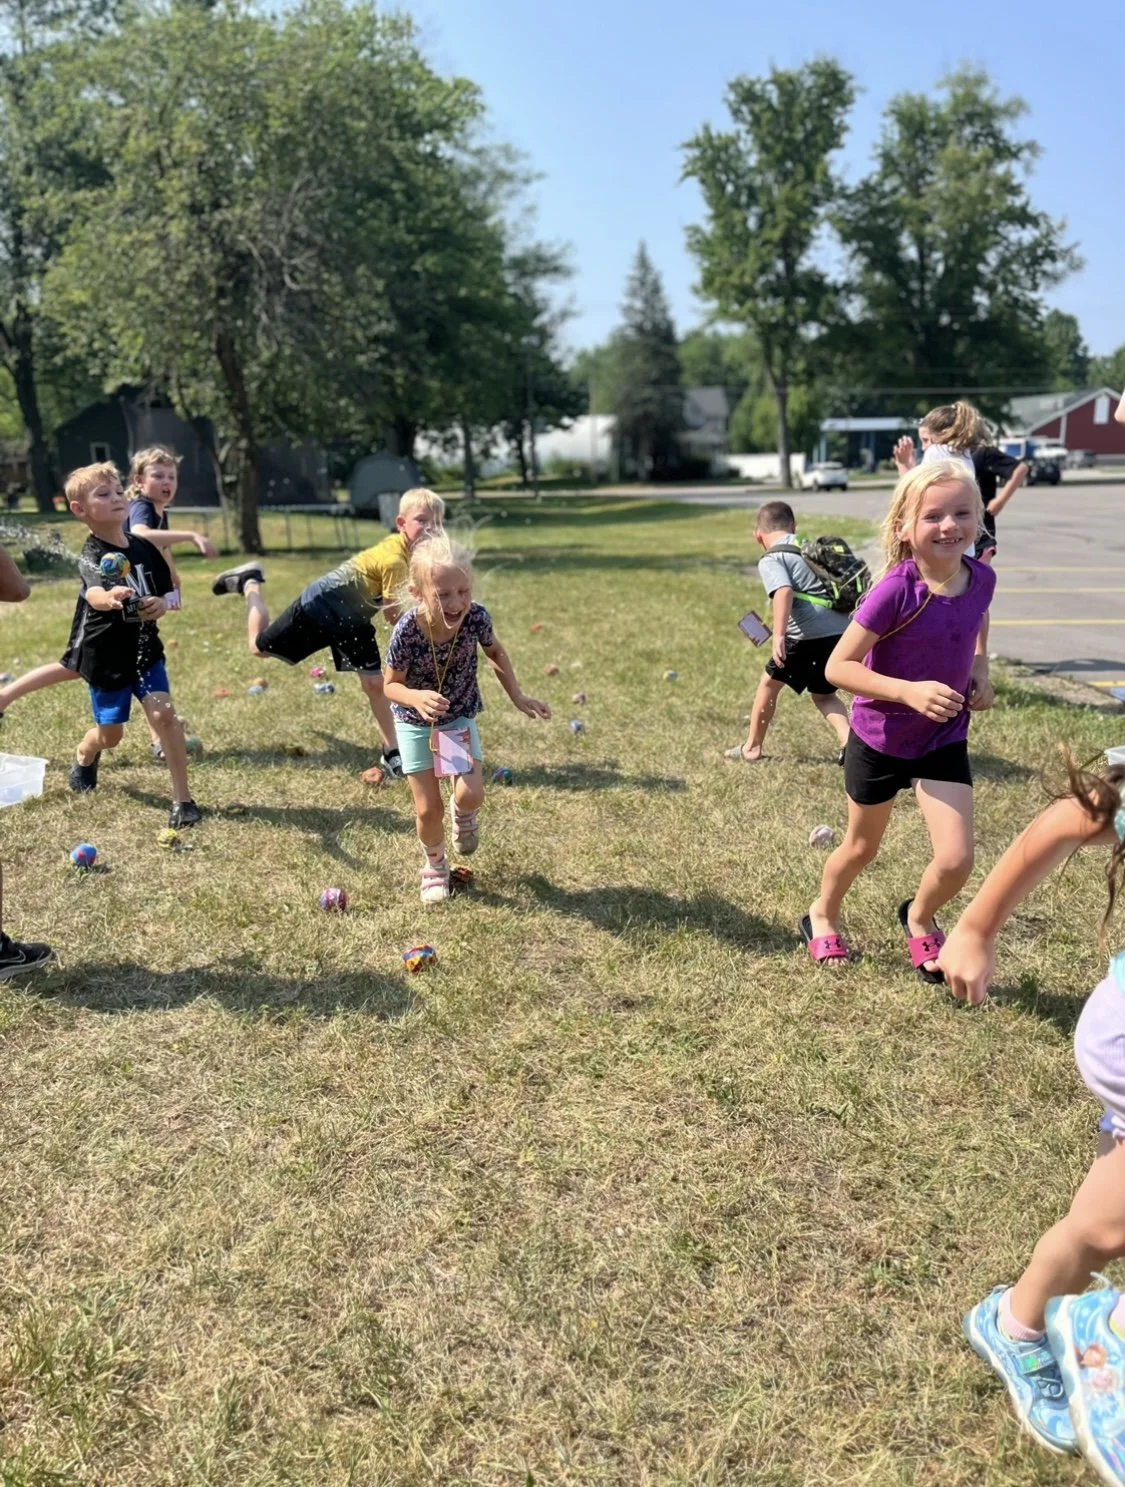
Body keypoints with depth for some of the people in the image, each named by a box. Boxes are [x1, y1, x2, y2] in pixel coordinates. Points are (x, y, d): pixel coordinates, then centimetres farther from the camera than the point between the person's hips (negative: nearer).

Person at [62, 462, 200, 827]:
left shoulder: (144, 548, -3)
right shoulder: (91, 556, -19)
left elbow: (167, 592, 8)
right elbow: (93, 593, -41)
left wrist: (161, 604, -17)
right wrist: (109, 598, -65)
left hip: (144, 648, 3)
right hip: (104, 656, -3)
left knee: (163, 714, -15)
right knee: (110, 734, 11)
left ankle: (182, 797, -6)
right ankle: (84, 758, 49)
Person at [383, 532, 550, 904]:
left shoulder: (476, 617, -24)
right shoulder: (407, 631, -31)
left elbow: (495, 654, -1)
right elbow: (390, 685, -17)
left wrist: (518, 698, -5)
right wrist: (418, 697, -38)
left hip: (460, 718, 2)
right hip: (416, 723, -1)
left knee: (470, 795, -14)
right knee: (427, 808, 3)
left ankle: (463, 813, 26)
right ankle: (435, 865, 34)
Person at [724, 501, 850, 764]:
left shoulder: (770, 560, -1)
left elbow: (784, 592, -20)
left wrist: (778, 636, -28)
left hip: (809, 636, -6)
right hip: (841, 632, 6)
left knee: (769, 683, 17)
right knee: (823, 694, 25)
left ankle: (752, 748, 27)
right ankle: (850, 741, 3)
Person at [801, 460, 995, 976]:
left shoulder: (981, 578, -10)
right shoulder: (895, 591, -26)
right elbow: (837, 668, -24)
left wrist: (980, 672, -2)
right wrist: (910, 691, -33)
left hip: (945, 739, 3)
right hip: (879, 739, -3)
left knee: (956, 860, -7)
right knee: (862, 848, 17)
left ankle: (919, 919, 28)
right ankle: (822, 915, 48)